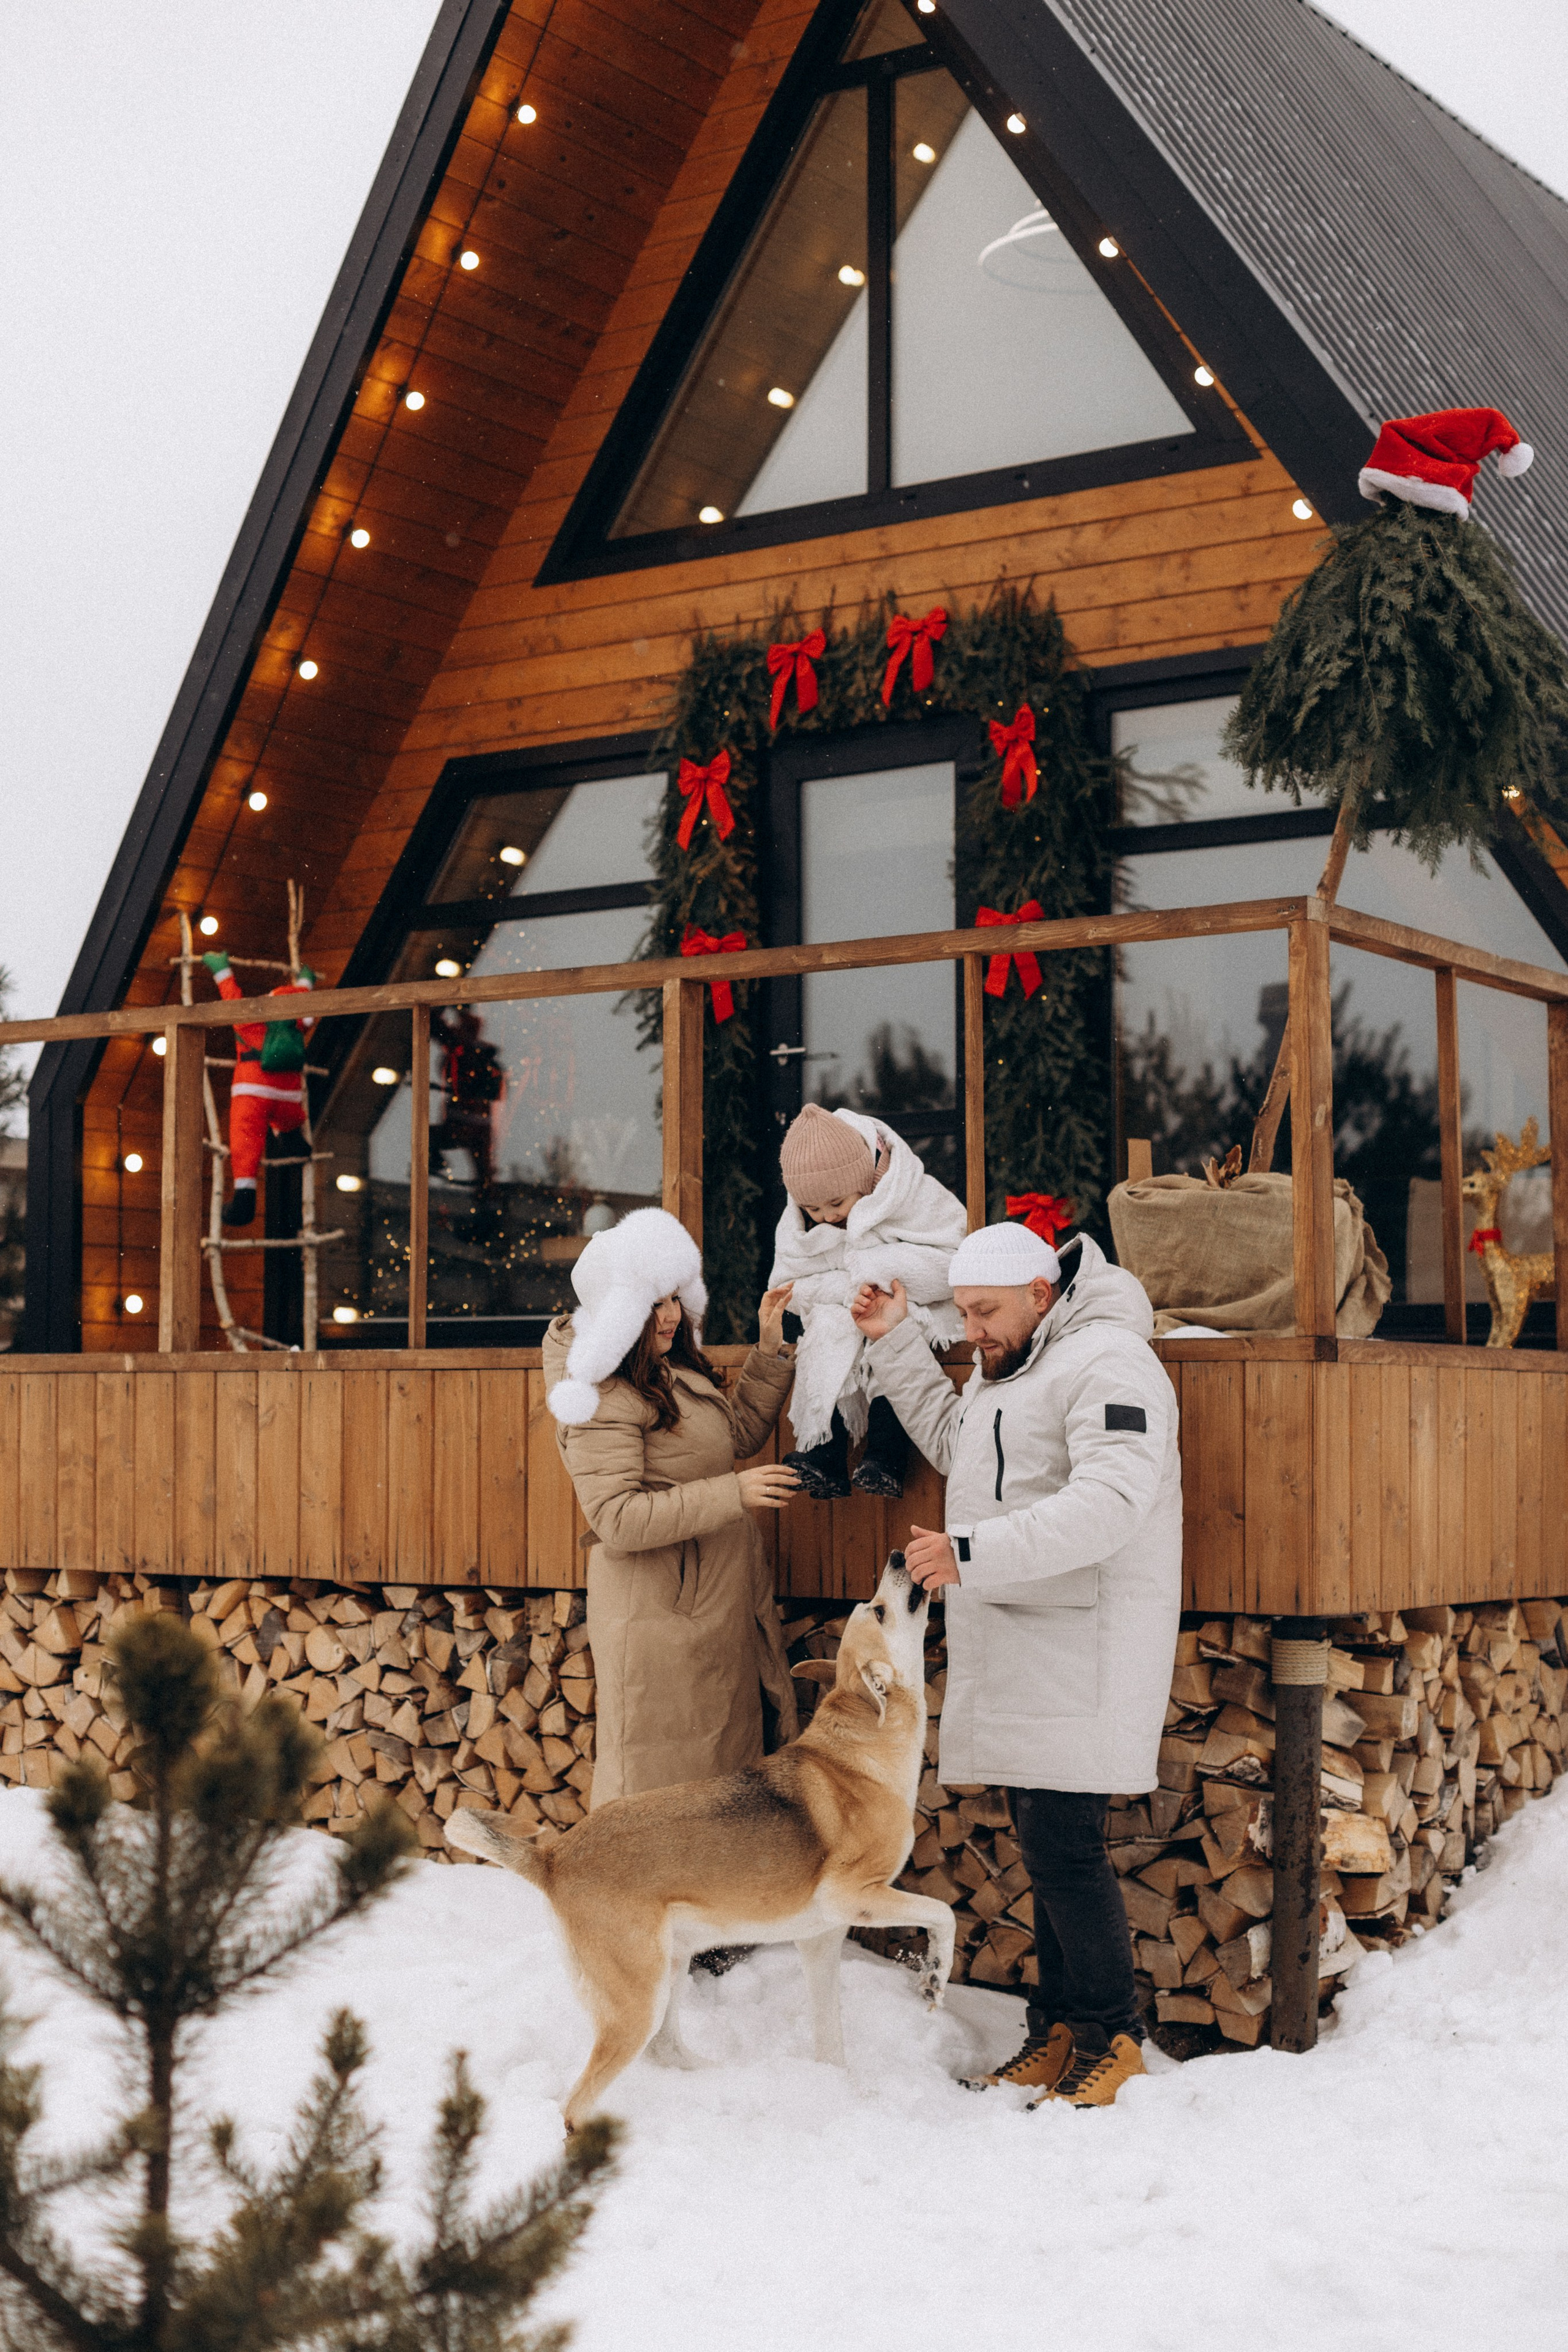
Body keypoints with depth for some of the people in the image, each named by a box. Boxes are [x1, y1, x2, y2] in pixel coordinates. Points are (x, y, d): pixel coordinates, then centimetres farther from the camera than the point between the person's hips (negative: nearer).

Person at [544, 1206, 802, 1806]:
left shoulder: (676, 1371, 10)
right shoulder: (603, 1401, -20)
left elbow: (739, 1432, 23)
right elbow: (617, 1520, -26)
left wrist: (770, 1350, 12)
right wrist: (732, 1494, -26)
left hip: (719, 1606, 9)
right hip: (659, 1615, -9)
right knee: (664, 1779, -2)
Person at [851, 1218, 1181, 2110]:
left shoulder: (1106, 1363, -14)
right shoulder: (1008, 1370, 19)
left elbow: (1109, 1501, -25)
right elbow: (952, 1439, 34)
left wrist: (973, 1552, -30)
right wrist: (896, 1343, 23)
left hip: (1081, 1653, -9)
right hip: (1016, 1648, 10)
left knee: (1064, 1842, -9)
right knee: (1044, 1840, 12)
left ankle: (1112, 2032, 4)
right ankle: (1061, 2026, 20)